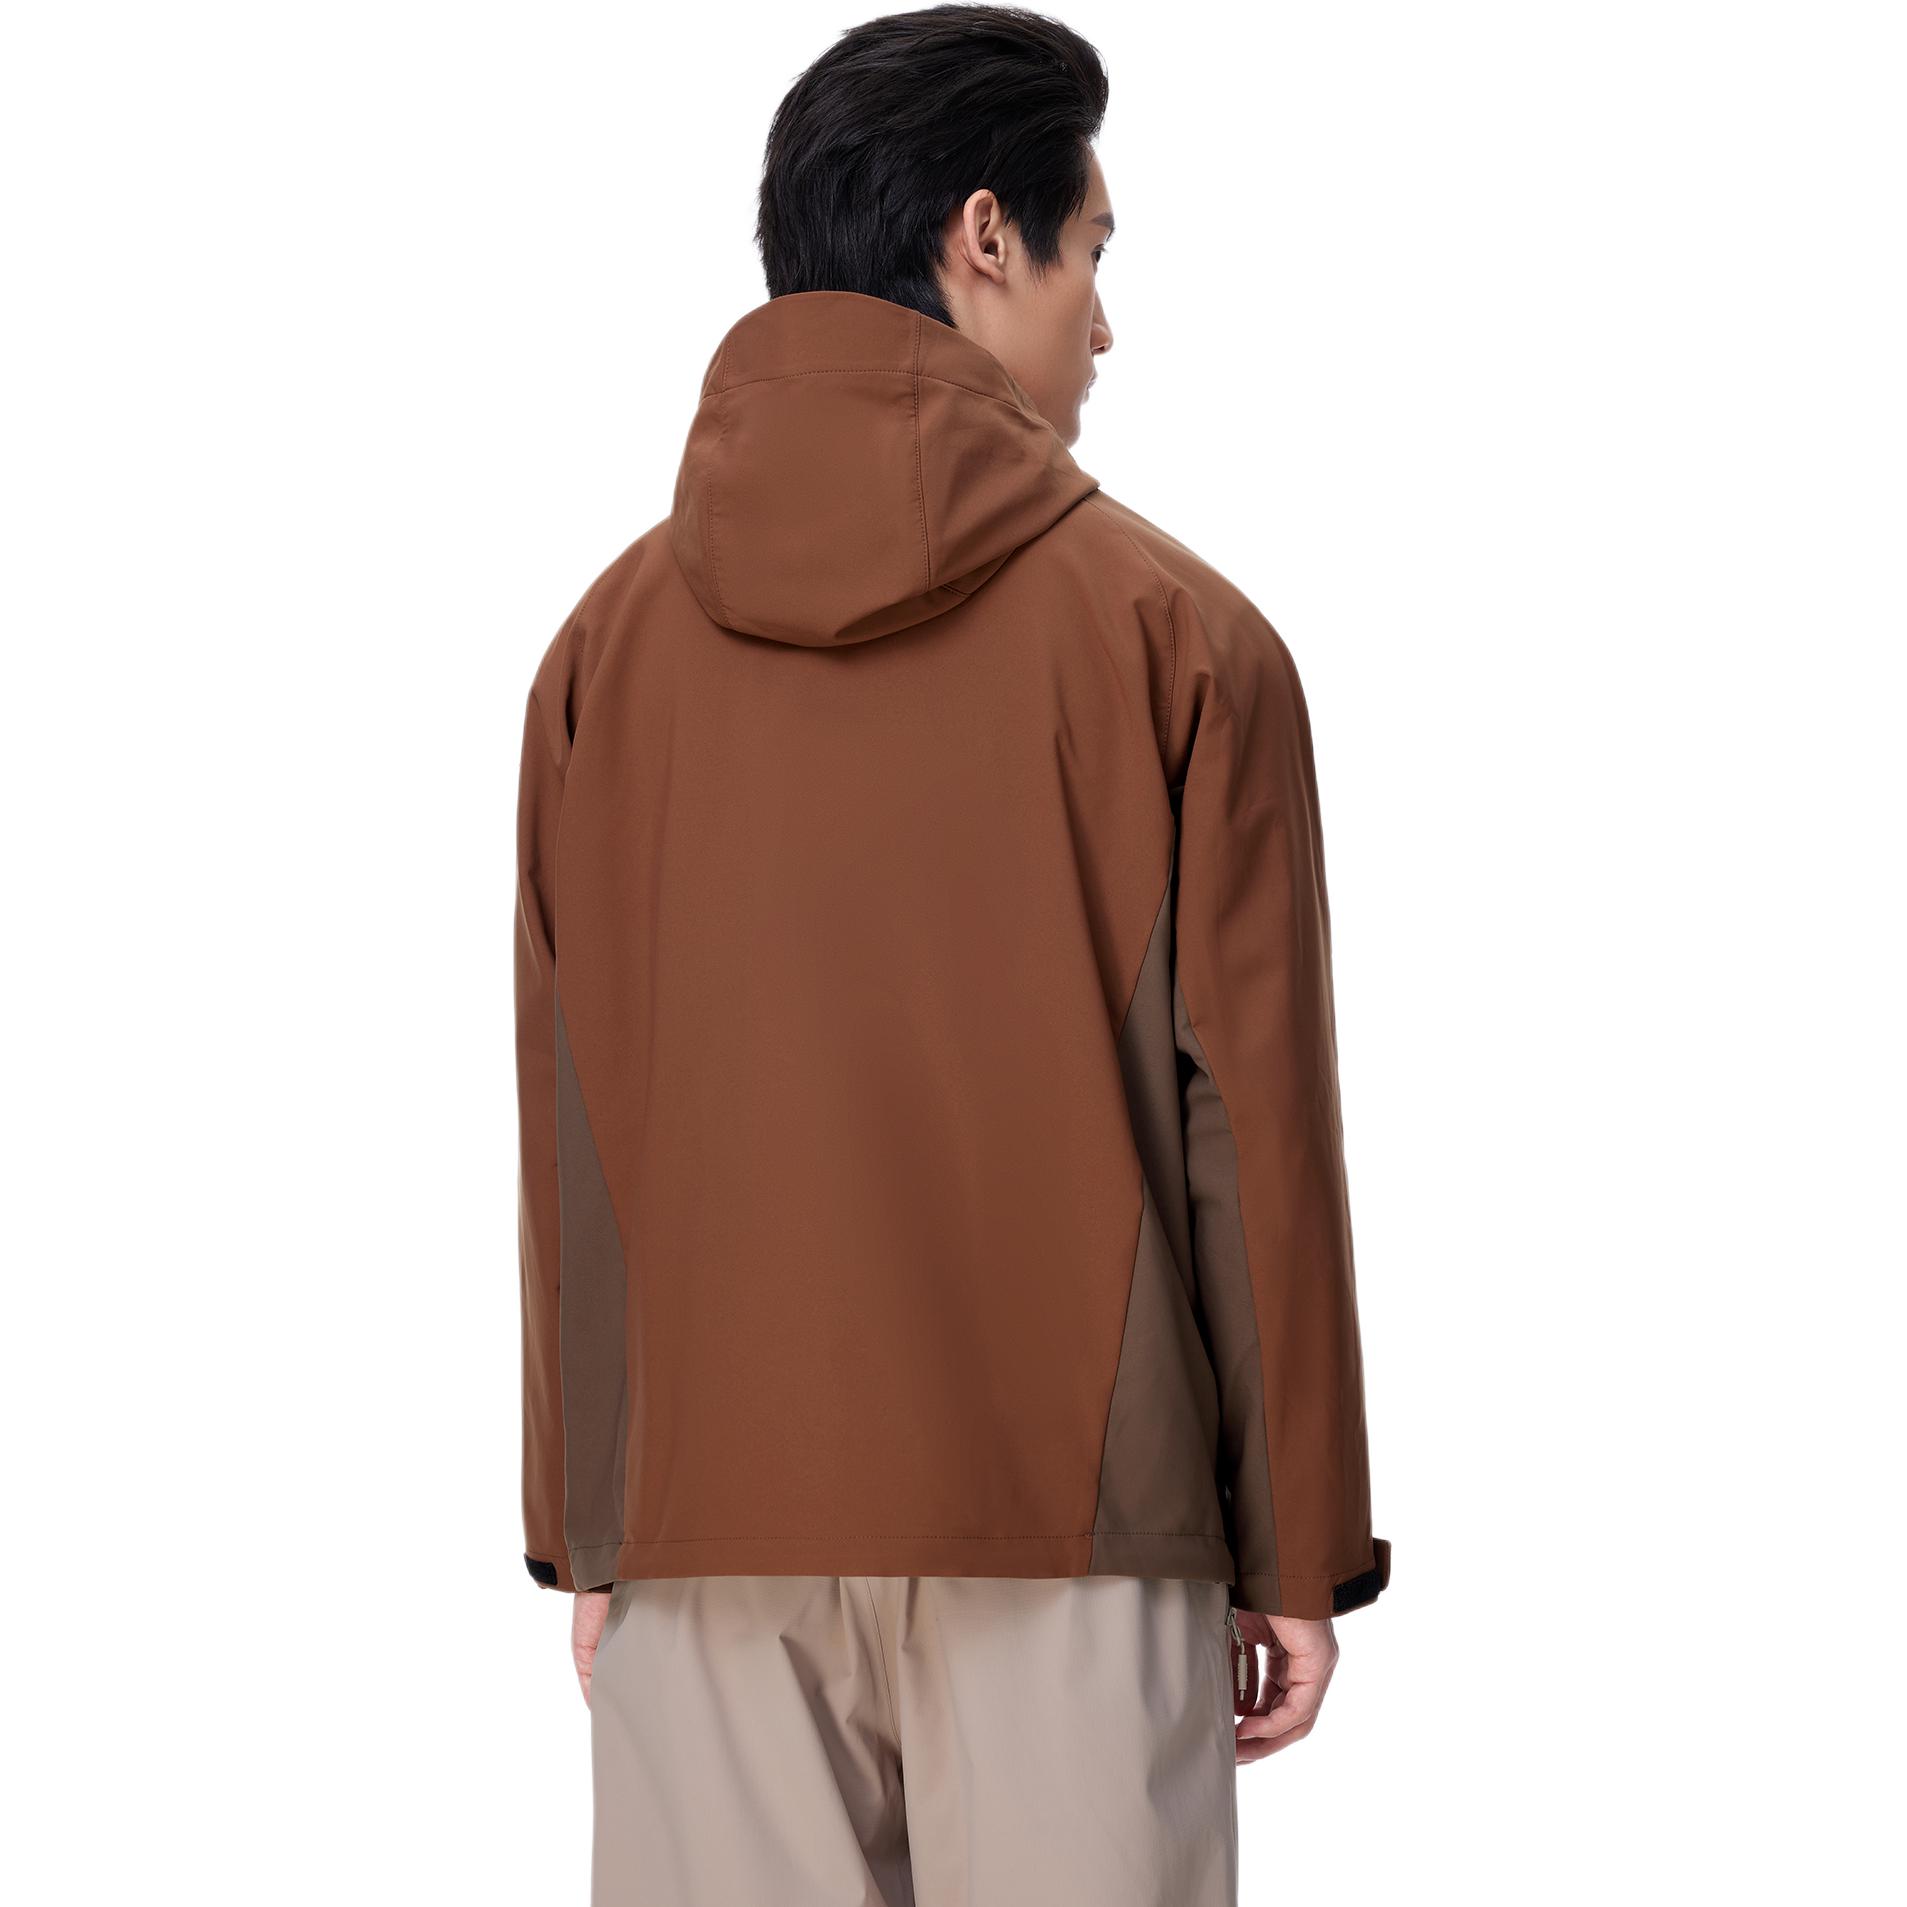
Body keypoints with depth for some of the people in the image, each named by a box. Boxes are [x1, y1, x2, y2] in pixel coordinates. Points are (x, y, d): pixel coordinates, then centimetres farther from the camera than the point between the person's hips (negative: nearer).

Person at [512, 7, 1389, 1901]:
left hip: (703, 1525, 3)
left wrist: (579, 1532, 13)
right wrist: (1300, 1551, 4)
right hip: (1071, 1528, -2)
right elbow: (1250, 1118, -3)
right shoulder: (1173, 636, -3)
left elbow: (559, 1139, 6)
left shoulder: (609, 641, 5)